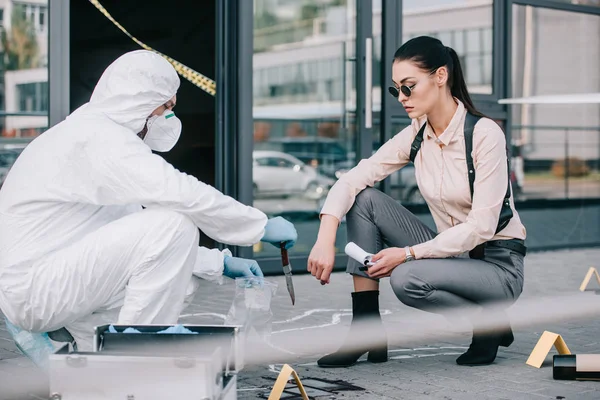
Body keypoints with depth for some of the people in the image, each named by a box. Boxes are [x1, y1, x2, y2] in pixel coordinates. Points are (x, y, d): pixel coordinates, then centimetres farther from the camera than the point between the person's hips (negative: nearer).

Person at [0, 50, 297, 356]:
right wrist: (263, 227, -15)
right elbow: (184, 195, -27)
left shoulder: (100, 136, 18)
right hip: (30, 288, -11)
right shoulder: (99, 137, -15)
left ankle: (85, 347, 10)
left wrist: (219, 262, 13)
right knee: (174, 225, -21)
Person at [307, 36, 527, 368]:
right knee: (364, 198, -9)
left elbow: (481, 226, -23)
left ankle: (488, 322, -4)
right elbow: (351, 180, -7)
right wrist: (325, 240, -23)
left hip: (498, 264, -7)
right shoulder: (416, 136, -1)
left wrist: (408, 253, -23)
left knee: (407, 279, -33)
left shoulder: (484, 134, -20)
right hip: (451, 252, 7)